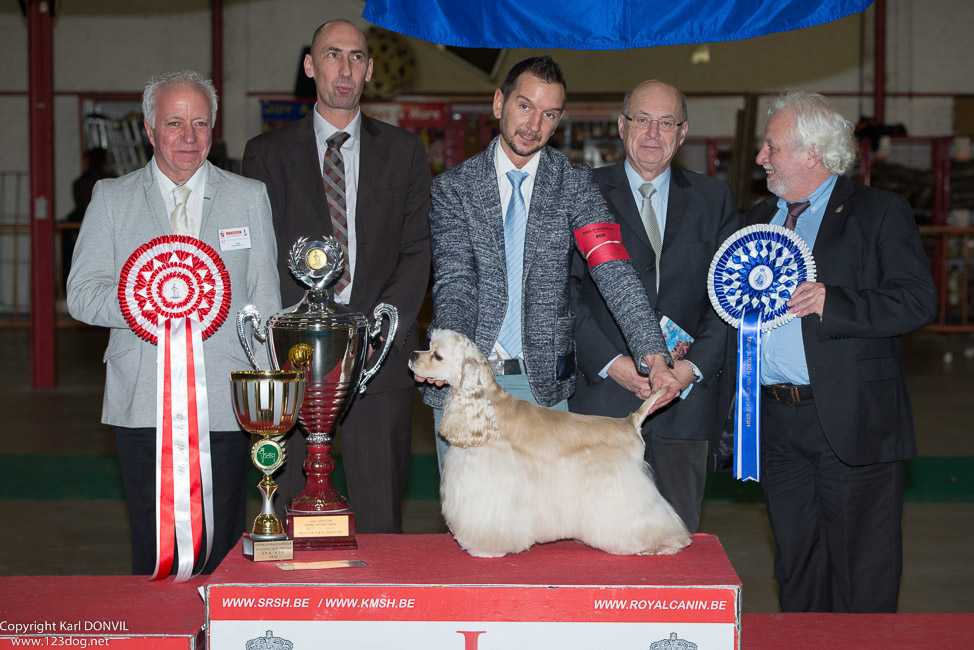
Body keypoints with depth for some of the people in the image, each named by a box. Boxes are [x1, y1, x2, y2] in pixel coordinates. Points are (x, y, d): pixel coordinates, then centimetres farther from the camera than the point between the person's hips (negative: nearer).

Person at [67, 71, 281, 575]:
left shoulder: (250, 198, 9)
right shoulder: (111, 199, 8)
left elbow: (265, 302, 8)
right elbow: (82, 294, 3)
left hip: (225, 406, 0)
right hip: (142, 405, 1)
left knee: (221, 549, 1)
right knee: (151, 548, 8)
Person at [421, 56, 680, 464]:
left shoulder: (574, 184, 2)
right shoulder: (452, 187, 2)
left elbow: (613, 271, -11)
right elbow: (453, 280, -9)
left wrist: (653, 354, -26)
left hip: (544, 384, 0)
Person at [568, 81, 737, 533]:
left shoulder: (713, 199, 12)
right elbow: (565, 292, -1)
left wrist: (694, 367, -7)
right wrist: (611, 363, -12)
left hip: (685, 398, 2)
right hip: (601, 395, -2)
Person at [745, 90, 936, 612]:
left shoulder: (880, 214, -3)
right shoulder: (759, 219, 17)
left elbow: (918, 301, -12)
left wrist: (833, 302, -22)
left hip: (852, 425, -6)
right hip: (776, 426, 6)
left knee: (862, 579, 2)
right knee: (797, 574, 14)